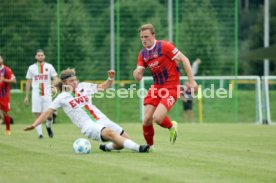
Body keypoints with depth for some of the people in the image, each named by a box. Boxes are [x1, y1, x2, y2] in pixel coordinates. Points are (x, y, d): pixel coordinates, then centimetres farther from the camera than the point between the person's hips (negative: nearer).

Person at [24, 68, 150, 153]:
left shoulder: (83, 87, 14)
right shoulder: (62, 98, 3)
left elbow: (103, 87, 25)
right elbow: (48, 113, 4)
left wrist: (110, 78, 6)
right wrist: (34, 125, -5)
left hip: (101, 120, 6)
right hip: (88, 126, -6)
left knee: (124, 140, -4)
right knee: (110, 133, -35)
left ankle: (106, 147, 23)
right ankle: (138, 148, -48)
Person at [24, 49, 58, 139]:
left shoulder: (49, 67, 5)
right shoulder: (31, 68, 8)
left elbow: (56, 78, 2)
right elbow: (28, 82, 12)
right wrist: (26, 96, 9)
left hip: (47, 94, -1)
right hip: (36, 95, 1)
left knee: (49, 115, -5)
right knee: (37, 115, -4)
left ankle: (48, 127, 24)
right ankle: (40, 133, 3)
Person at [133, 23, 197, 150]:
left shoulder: (164, 46, -13)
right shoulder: (143, 54, 6)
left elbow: (184, 60, -11)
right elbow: (138, 77, 5)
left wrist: (191, 80, -14)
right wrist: (137, 74, -21)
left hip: (171, 87, -6)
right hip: (156, 87, 6)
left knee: (157, 118, -21)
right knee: (146, 120, -4)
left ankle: (172, 127, 13)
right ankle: (150, 145, 20)